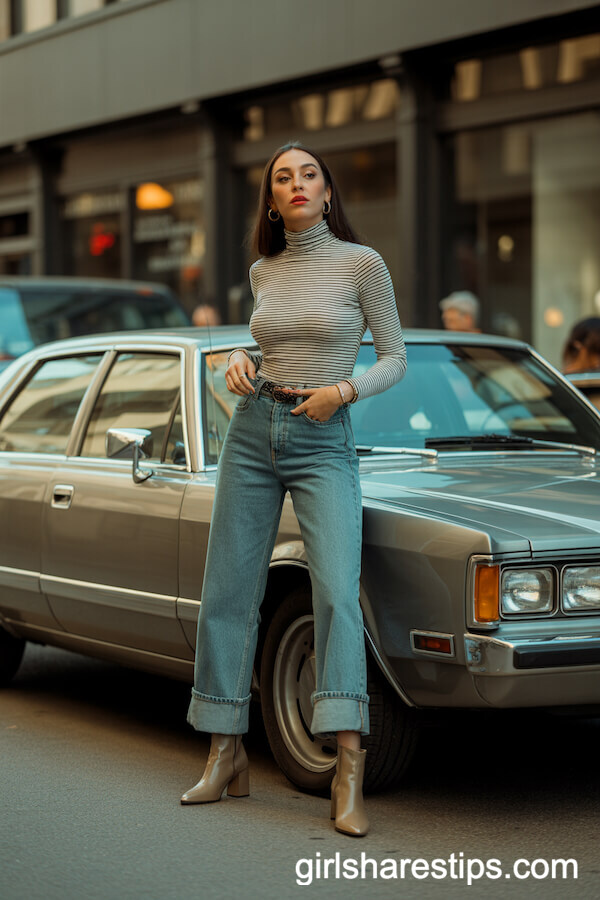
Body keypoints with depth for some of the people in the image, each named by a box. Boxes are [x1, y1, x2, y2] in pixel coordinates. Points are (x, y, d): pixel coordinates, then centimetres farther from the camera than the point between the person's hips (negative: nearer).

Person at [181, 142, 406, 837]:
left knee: (337, 592, -19)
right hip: (252, 434, 5)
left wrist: (344, 390, -15)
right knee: (227, 594, 3)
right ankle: (226, 757, 14)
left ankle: (349, 772, -22)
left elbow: (394, 358, 2)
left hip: (323, 444, -5)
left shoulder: (362, 264, -3)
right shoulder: (263, 273, 9)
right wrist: (240, 360, 4)